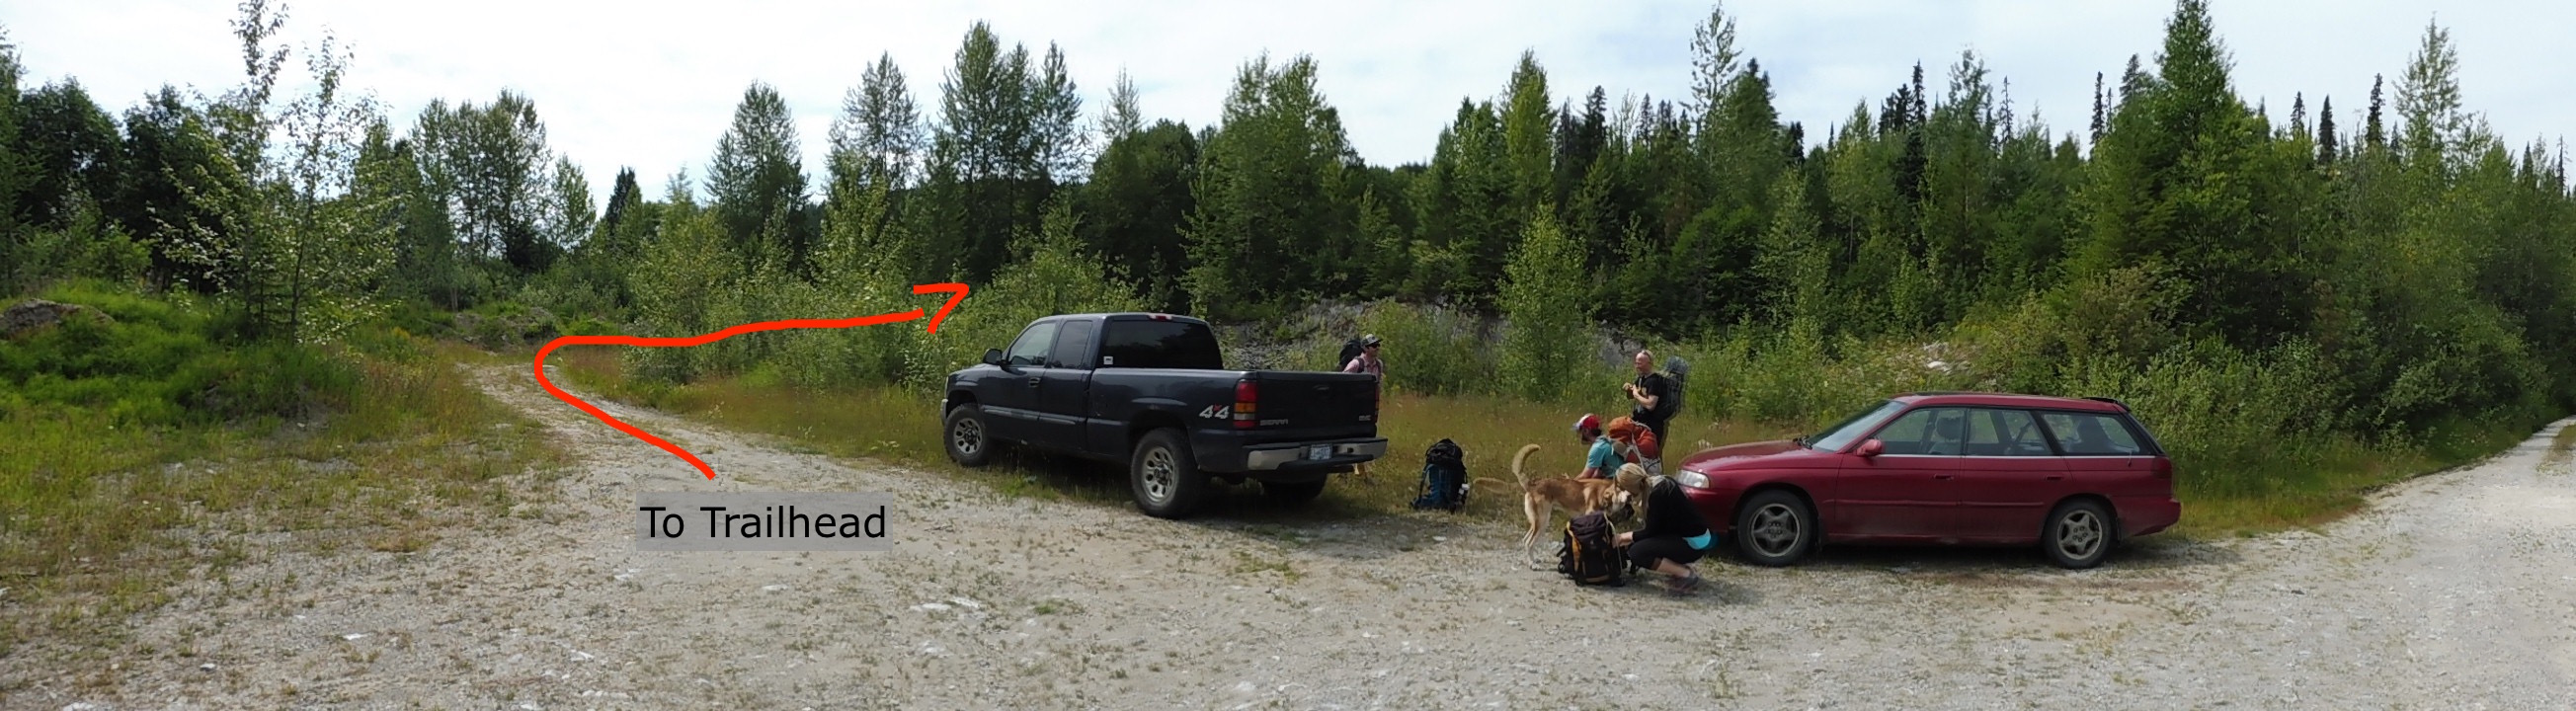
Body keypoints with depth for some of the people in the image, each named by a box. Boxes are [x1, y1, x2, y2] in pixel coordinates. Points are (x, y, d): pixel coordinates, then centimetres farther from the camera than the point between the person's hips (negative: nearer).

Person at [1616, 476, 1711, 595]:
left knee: (1637, 552, -16)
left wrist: (1624, 537, 0)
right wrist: (1628, 536, 19)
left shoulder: (1657, 493, -21)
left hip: (1694, 542, -10)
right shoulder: (1660, 483, 6)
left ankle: (1687, 575, -10)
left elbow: (1651, 531, -14)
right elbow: (1655, 527, 17)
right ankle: (1680, 569, 12)